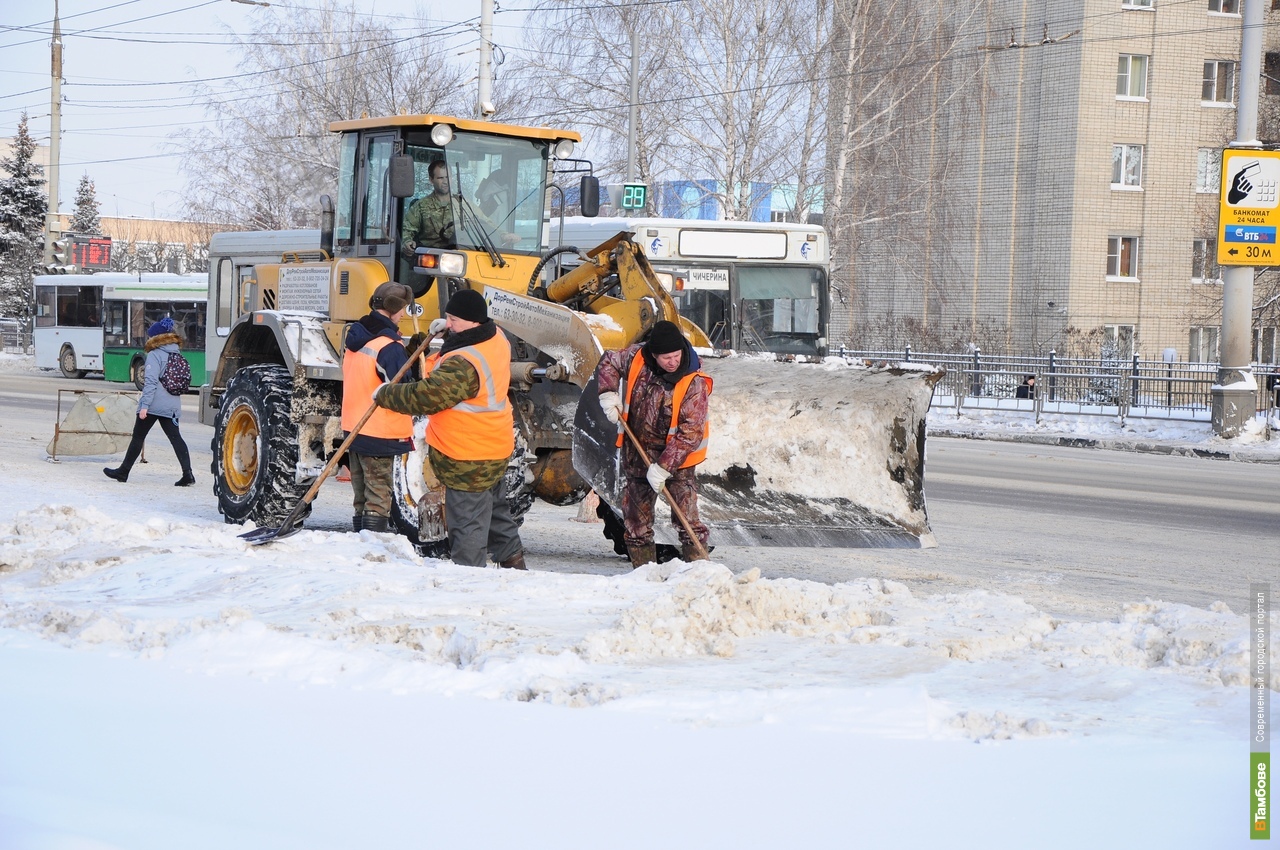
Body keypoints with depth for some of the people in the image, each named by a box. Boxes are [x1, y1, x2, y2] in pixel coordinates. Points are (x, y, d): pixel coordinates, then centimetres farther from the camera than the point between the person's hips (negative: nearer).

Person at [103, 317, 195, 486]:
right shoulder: (178, 355, 13)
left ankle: (123, 472, 16)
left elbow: (151, 382, -17)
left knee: (138, 437, 6)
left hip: (154, 404, -6)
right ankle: (187, 473, -13)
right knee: (175, 437, 1)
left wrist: (145, 405, -18)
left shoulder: (155, 355, -10)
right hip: (172, 406, 6)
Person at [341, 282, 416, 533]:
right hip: (380, 433, -8)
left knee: (361, 494, 17)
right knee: (378, 496, -2)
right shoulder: (389, 346, -20)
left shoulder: (355, 337, 7)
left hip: (353, 428, 8)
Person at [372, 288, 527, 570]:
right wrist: (449, 331, 9)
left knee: (467, 521, 0)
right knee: (496, 510, 24)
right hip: (495, 449, 10)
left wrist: (385, 395, -14)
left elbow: (425, 398, -28)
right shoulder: (496, 338, -1)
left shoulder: (463, 365, -31)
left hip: (467, 459, -10)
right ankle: (513, 562, 36)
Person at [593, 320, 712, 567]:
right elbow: (608, 362, 11)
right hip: (637, 452, 4)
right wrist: (608, 394, -6)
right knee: (637, 511, 11)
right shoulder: (636, 357, -11)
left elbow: (690, 433, -24)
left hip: (677, 456, -4)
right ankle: (642, 567, 22)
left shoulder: (693, 383, -22)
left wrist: (664, 467, -29)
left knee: (686, 511, -10)